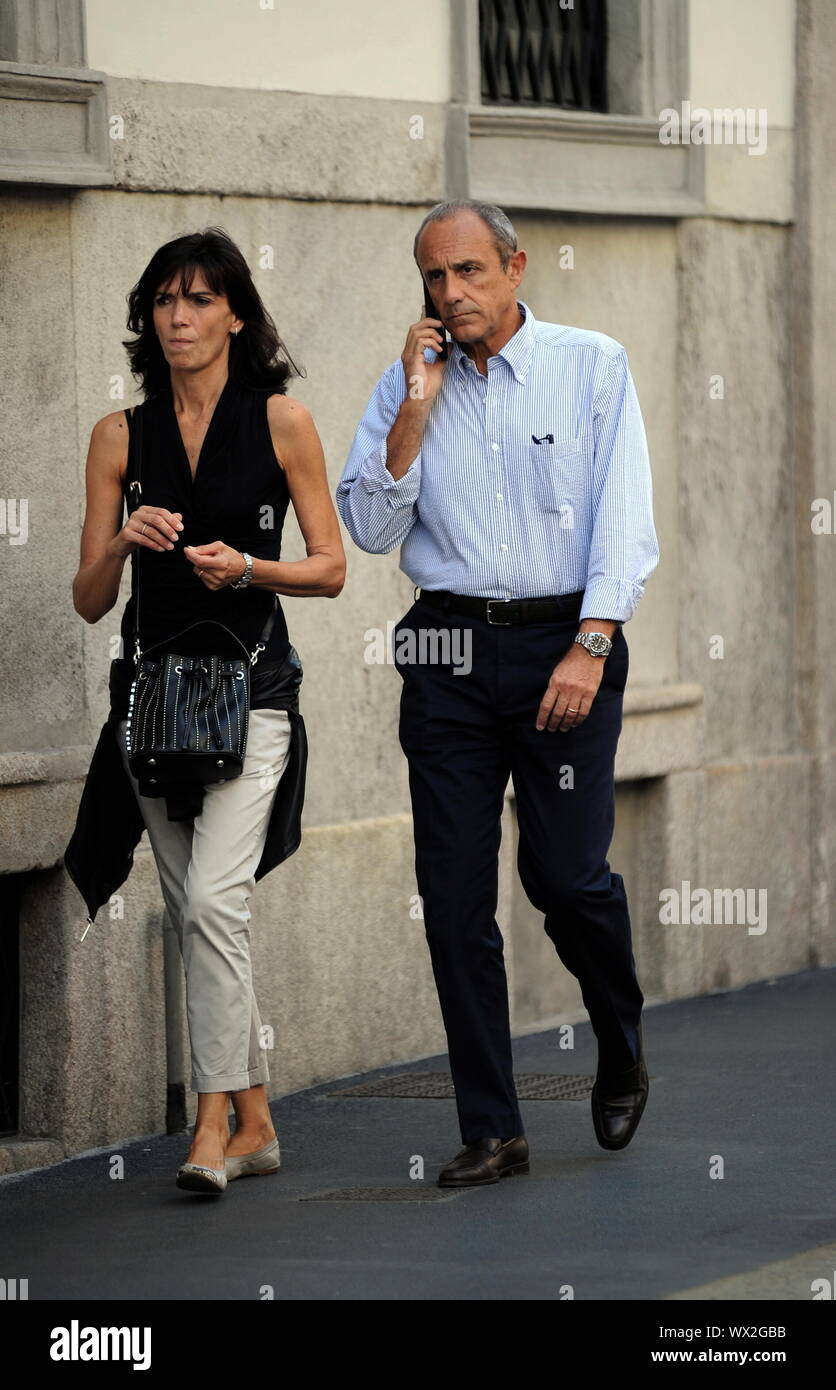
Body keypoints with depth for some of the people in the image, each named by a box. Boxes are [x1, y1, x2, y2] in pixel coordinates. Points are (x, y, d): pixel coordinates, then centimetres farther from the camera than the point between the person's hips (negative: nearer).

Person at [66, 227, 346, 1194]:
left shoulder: (281, 422, -1)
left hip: (249, 687, -4)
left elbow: (329, 569, 0)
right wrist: (123, 544, -14)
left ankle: (213, 1124, -14)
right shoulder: (121, 435, 6)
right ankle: (255, 1120, 19)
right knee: (193, 913, 8)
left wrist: (246, 568, -17)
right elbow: (88, 600, 6)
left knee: (213, 900, -18)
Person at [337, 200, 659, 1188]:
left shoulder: (593, 366, 1)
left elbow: (623, 518, -5)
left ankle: (621, 1056, 23)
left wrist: (589, 648, -15)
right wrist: (416, 408, -7)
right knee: (454, 894, -1)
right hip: (449, 650, 3)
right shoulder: (406, 386, 9)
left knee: (565, 876, -8)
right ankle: (490, 1131, 5)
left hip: (565, 642, -3)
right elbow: (370, 530, 2)